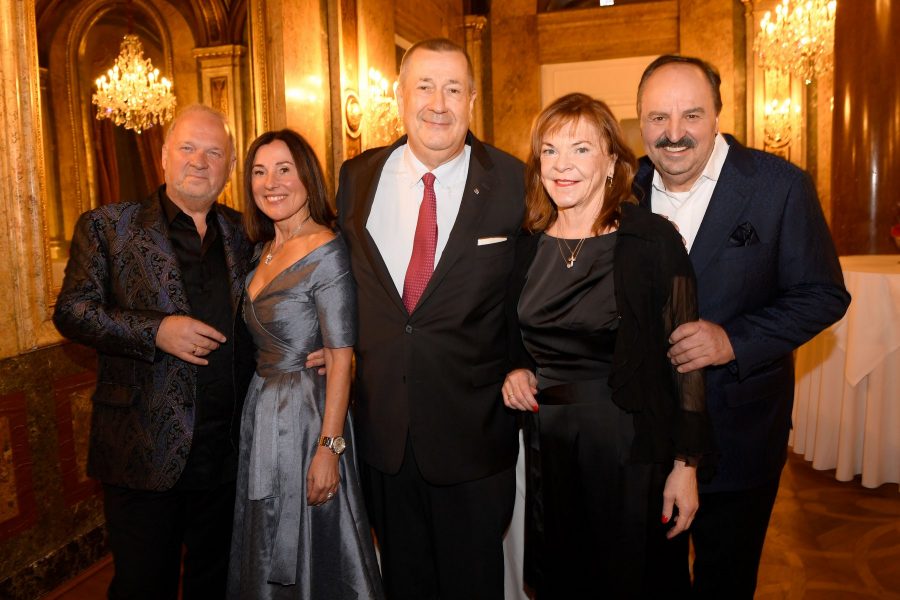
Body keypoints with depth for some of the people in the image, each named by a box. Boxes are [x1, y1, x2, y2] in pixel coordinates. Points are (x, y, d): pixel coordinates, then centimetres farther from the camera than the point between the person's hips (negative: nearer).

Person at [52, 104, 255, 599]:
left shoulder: (241, 233, 8)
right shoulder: (108, 226, -2)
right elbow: (71, 311, -6)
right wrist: (155, 331, -20)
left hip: (226, 452, 4)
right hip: (143, 451, -3)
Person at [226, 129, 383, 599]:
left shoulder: (326, 251, -16)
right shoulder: (264, 249, 8)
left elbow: (341, 358, -19)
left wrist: (329, 447, -22)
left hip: (306, 414, -8)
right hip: (260, 412, 8)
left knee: (313, 552, 9)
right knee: (268, 553, 21)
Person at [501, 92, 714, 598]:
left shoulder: (653, 240, -11)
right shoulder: (526, 246, 2)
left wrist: (686, 465, -10)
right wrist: (516, 370, -4)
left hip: (629, 444, -4)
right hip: (546, 440, 4)